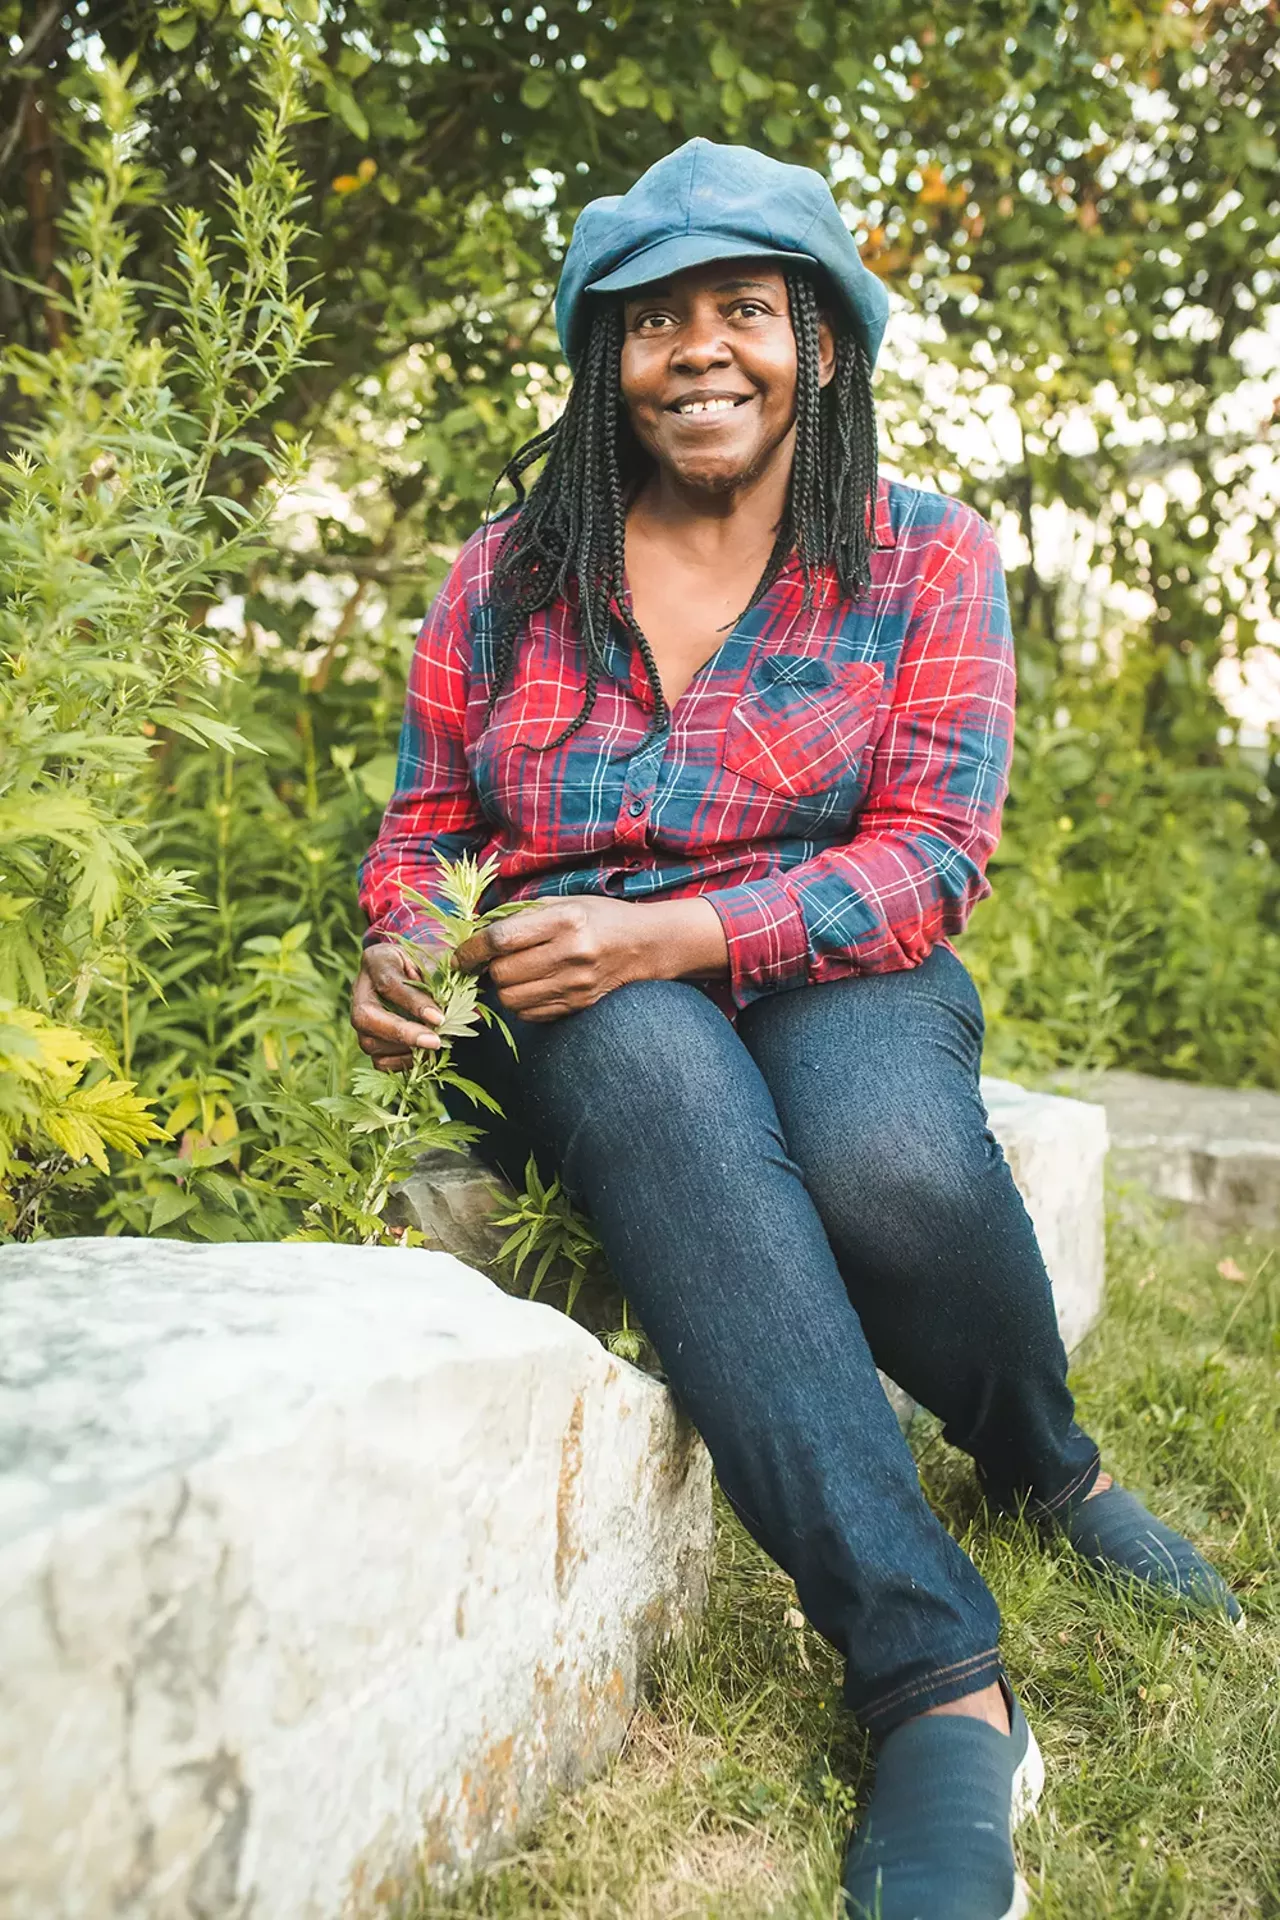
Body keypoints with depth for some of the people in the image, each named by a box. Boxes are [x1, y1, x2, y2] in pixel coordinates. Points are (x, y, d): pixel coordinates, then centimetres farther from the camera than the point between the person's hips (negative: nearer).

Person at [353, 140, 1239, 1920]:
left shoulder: (929, 559, 3)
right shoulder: (512, 574, 8)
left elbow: (929, 853, -6)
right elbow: (424, 820, 13)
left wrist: (675, 931, -21)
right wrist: (402, 948, -12)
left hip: (836, 968, 0)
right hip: (584, 1006, 1)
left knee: (896, 1160, -37)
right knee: (664, 1093, -37)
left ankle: (1049, 1472, 0)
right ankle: (941, 1686, -39)